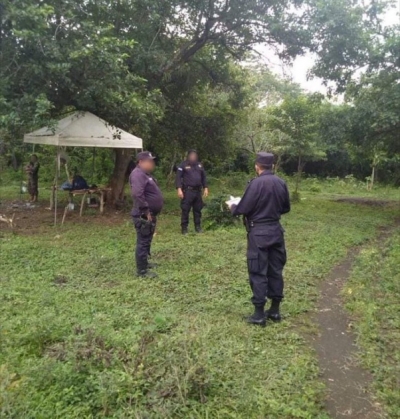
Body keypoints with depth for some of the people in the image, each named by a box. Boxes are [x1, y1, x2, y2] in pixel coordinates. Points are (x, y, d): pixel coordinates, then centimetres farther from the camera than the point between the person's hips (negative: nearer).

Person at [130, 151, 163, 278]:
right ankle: (142, 271, 1)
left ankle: (144, 263, 34)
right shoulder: (138, 174, -19)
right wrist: (146, 210, -27)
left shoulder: (145, 174, 16)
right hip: (143, 216, -11)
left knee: (147, 241, 21)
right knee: (143, 242, -5)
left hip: (150, 214, 11)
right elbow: (137, 194, -33)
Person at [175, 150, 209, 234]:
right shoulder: (183, 165, -2)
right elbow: (178, 177, -7)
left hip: (198, 191, 5)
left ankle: (198, 227, 20)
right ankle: (184, 228, 4)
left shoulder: (199, 165, 14)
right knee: (185, 210, -3)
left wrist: (205, 188, 10)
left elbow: (204, 177, 18)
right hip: (187, 191, -5)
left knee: (198, 210, 10)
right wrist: (179, 189, -17)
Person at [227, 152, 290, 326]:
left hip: (259, 233, -6)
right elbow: (286, 208, 13)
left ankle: (259, 314, 6)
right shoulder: (281, 183, 3)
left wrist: (233, 207, 7)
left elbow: (243, 209, -14)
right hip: (276, 231, 6)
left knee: (258, 272, 0)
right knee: (275, 270, 13)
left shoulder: (256, 183, -16)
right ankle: (275, 310, 24)